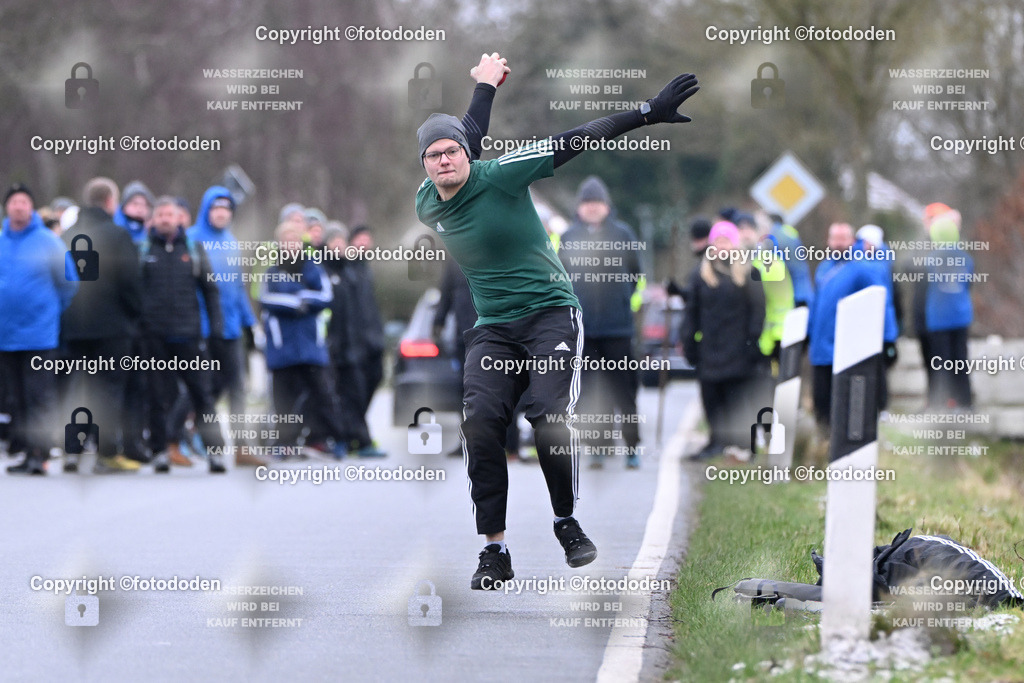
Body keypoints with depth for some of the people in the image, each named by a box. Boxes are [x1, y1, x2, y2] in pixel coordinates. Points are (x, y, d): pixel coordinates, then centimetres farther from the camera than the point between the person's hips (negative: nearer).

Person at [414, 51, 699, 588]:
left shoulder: (499, 175, -12)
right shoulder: (427, 206, 3)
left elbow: (573, 143, -14)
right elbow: (469, 136, 17)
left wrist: (649, 113, -17)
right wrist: (484, 86, 24)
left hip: (551, 312, -4)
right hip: (493, 328, 4)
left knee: (550, 416, -21)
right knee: (480, 422, -14)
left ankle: (567, 524, 2)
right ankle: (494, 551, -8)